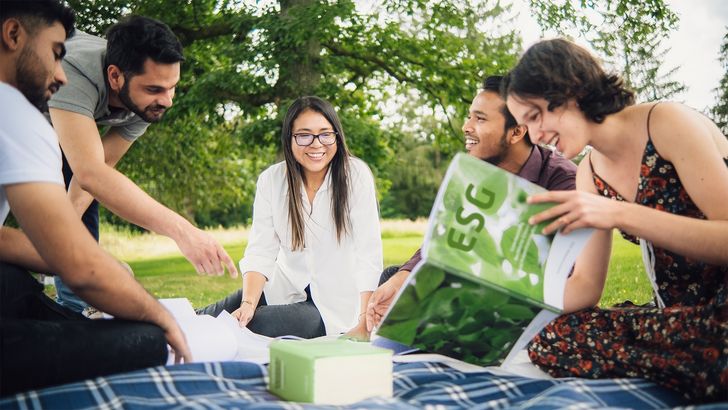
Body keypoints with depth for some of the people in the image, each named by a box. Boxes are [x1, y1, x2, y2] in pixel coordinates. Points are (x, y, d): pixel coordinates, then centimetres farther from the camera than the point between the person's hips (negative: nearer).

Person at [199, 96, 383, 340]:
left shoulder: (356, 175, -14)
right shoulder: (271, 180, -5)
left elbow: (368, 253, -17)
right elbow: (260, 251, -10)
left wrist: (364, 323, -25)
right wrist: (248, 304, -27)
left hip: (336, 302, -3)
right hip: (285, 290, 3)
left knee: (256, 326, -24)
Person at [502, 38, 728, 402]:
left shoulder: (666, 123, -12)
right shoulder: (590, 174, 8)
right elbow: (586, 285, 7)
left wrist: (621, 214, -28)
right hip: (680, 314, 7)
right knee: (550, 342, -15)